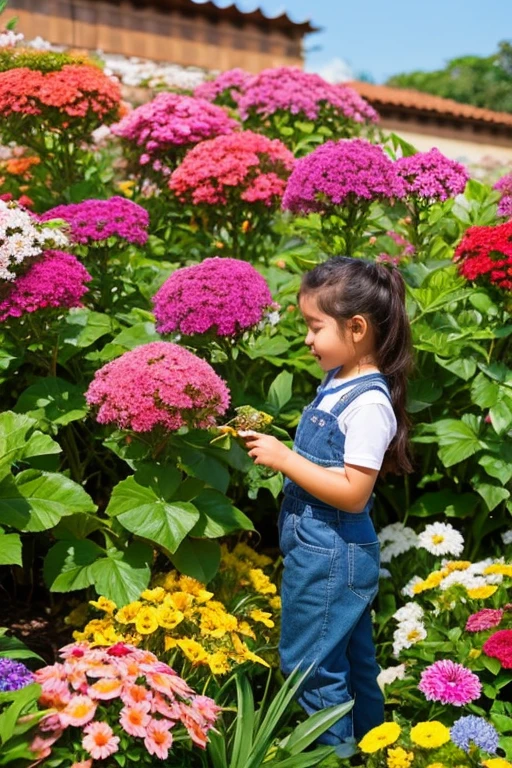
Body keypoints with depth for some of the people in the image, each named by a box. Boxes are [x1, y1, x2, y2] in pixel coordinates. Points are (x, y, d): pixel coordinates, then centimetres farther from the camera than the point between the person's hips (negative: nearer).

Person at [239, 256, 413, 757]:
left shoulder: (368, 403, -24)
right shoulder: (338, 382, 4)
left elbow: (352, 493, -26)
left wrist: (285, 460, -24)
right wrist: (273, 444, 4)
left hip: (331, 558, -9)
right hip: (320, 548, 9)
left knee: (309, 664, 4)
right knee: (352, 658, 23)